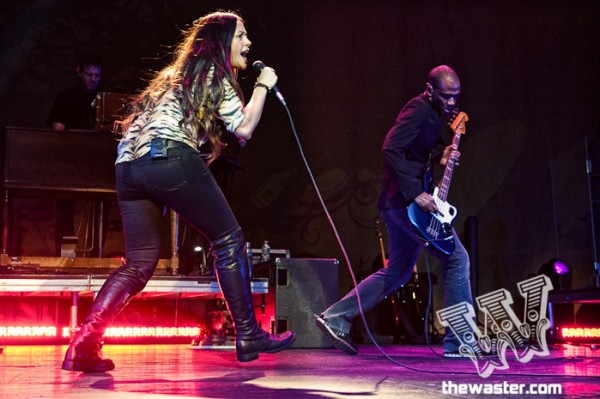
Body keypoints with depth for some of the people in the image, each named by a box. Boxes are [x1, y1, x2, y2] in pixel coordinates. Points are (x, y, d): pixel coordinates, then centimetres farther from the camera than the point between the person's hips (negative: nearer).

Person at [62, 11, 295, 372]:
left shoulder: (179, 72, 34)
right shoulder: (215, 72, 10)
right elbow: (244, 128, 5)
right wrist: (263, 86, 15)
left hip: (128, 164, 8)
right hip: (171, 159, -8)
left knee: (140, 262, 9)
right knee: (229, 239, 4)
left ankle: (85, 342, -7)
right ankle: (248, 336, 7)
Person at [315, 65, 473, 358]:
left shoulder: (434, 113, 17)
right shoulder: (418, 109, -13)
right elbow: (391, 148, -25)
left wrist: (440, 156, 5)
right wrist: (415, 193, -27)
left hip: (399, 202, 11)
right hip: (405, 199, -11)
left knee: (397, 271, 16)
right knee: (457, 259, -6)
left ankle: (335, 318, 16)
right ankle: (459, 341, 1)